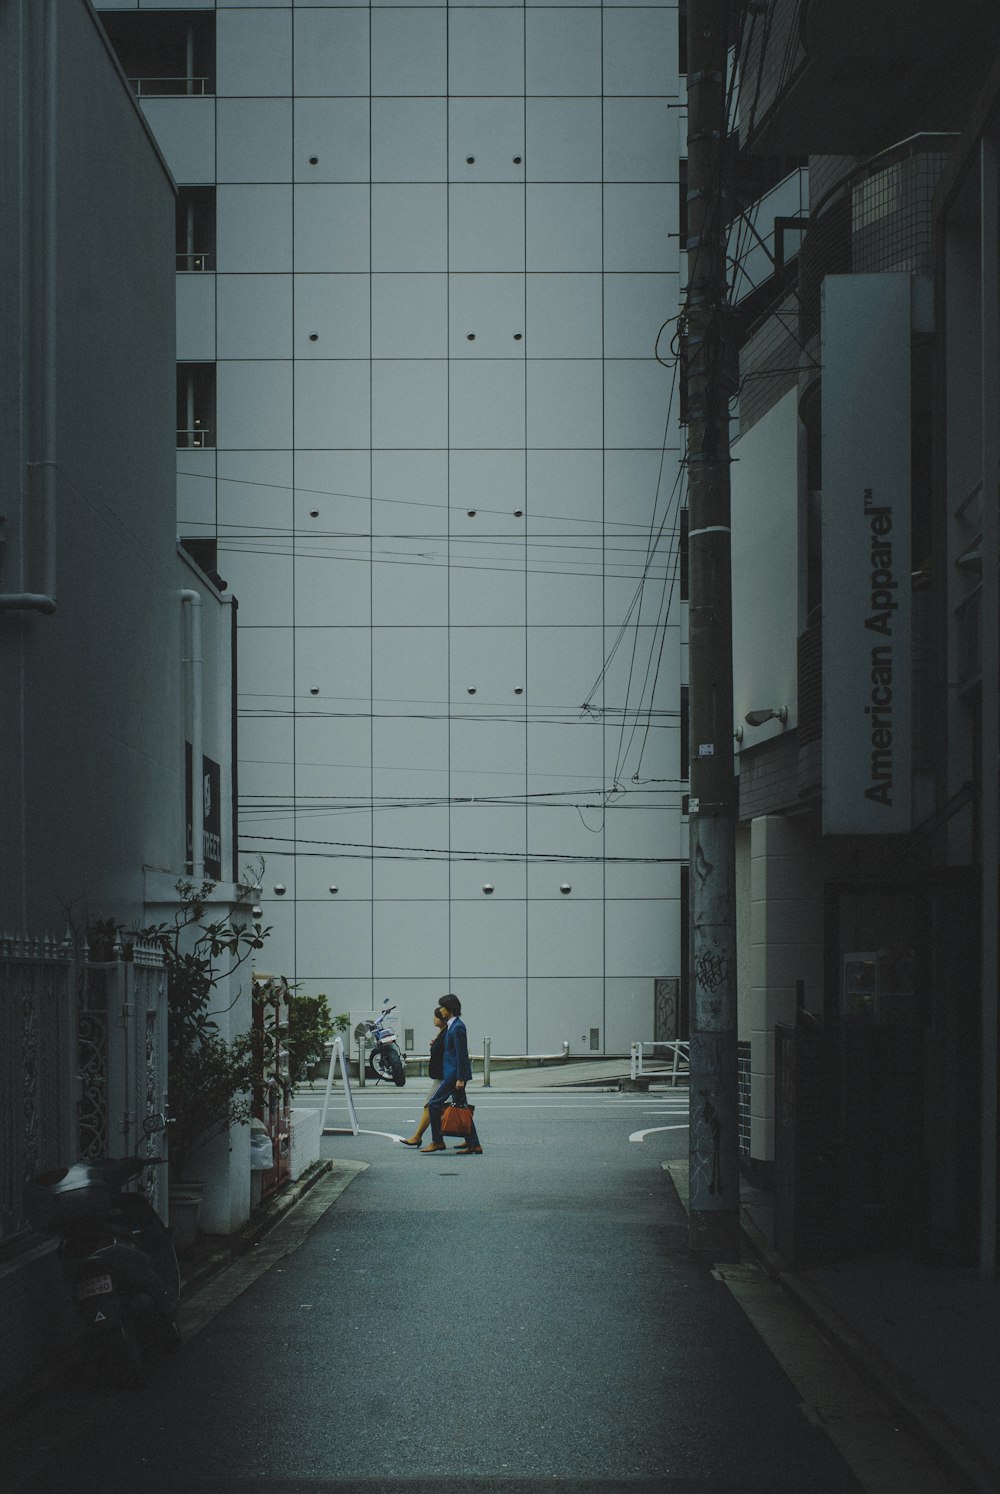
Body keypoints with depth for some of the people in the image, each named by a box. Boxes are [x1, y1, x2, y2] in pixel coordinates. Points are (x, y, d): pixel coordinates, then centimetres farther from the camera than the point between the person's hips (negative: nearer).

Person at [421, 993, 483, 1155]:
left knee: (434, 1104, -5)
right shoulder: (453, 1025, 14)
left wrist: (460, 1079, -19)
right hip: (453, 1073, 10)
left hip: (455, 1073, -10)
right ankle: (474, 1145, 9)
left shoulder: (457, 1027, -16)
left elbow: (461, 1054, -19)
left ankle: (437, 1142, 1)